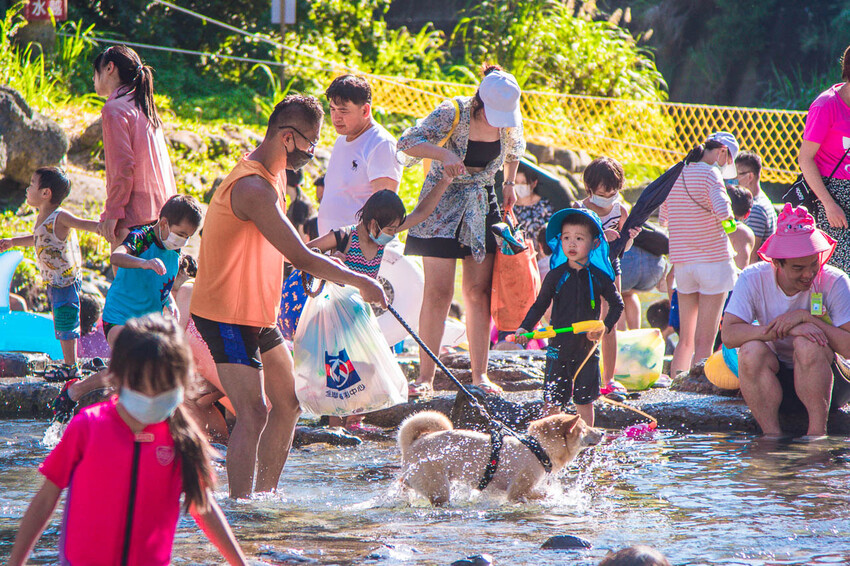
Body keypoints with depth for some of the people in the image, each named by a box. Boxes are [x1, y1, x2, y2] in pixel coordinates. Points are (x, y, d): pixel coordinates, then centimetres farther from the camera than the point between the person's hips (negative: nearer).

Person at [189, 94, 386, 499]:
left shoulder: (272, 175, 10)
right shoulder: (253, 187, -25)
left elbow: (286, 249, 24)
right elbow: (301, 258, -26)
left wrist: (323, 260, 5)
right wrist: (360, 282, -17)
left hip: (258, 312, 10)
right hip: (227, 315, -10)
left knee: (287, 402, 14)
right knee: (254, 413, -17)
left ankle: (266, 494, 22)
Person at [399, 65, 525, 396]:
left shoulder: (510, 122, -6)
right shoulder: (452, 113, -21)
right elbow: (407, 142, -28)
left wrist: (509, 185, 14)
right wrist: (444, 153, -41)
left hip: (482, 206, 4)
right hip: (442, 204, -4)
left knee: (478, 293, 1)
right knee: (438, 293, -8)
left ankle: (479, 374, 6)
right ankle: (426, 377, -3)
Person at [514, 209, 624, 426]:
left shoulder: (600, 278, -1)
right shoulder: (556, 276, 0)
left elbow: (617, 305, 7)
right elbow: (540, 305, 7)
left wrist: (605, 327, -10)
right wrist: (525, 328, -6)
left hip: (587, 347, 0)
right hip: (558, 345, 0)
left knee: (584, 400, 6)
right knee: (551, 400, -1)